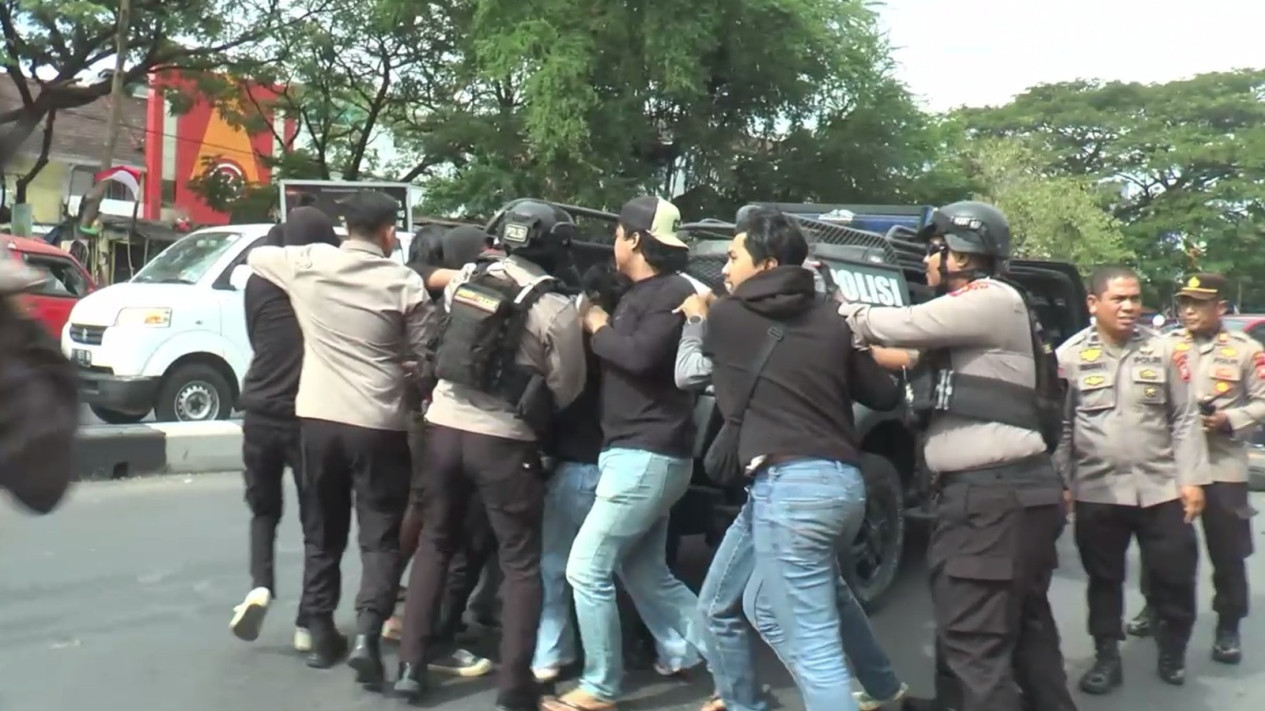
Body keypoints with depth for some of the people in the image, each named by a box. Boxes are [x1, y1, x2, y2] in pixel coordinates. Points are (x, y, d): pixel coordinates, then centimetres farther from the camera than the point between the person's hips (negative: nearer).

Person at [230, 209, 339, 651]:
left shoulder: (259, 283, 1)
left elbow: (257, 342, 11)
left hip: (261, 412, 2)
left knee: (263, 508, 21)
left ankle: (260, 587, -1)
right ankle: (308, 623, 10)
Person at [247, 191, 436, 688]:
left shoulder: (307, 263, 1)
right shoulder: (404, 283, -6)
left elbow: (255, 255, 20)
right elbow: (426, 354, -2)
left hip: (318, 415, 3)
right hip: (379, 423, -3)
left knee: (322, 531, 17)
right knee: (380, 536, 6)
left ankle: (321, 634, 22)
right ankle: (367, 633, -8)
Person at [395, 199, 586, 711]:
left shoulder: (466, 278, 3)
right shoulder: (556, 309, -12)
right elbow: (567, 389, -4)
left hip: (444, 425, 5)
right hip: (504, 440, -5)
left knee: (434, 543, 20)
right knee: (521, 563, 8)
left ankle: (411, 667, 23)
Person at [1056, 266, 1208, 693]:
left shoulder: (1164, 350, 3)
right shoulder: (1070, 356, -1)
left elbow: (1185, 419, 4)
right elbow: (1060, 425, 2)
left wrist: (1191, 479, -2)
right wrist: (1061, 483, -2)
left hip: (1161, 487, 1)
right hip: (1097, 491, -1)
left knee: (1175, 574, 6)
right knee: (1104, 579, 10)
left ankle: (1172, 651, 29)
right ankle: (1107, 657, 24)